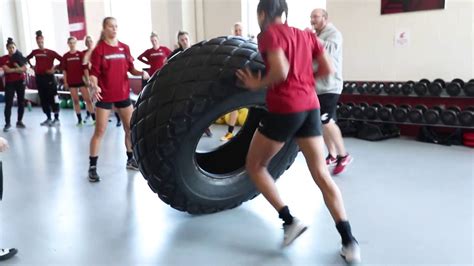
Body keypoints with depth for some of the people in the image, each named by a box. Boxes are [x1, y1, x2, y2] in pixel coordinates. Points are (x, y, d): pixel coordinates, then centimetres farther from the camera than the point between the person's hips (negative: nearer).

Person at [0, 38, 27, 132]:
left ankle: (19, 121, 16)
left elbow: (24, 69, -5)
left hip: (20, 82, 2)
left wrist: (16, 65, -18)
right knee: (8, 103, -7)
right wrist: (18, 69, -8)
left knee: (21, 102, 5)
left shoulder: (20, 58, 6)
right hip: (9, 83, -2)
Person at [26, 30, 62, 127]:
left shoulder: (50, 52, -5)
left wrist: (54, 68, -10)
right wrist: (31, 66, 15)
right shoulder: (34, 52, 10)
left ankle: (57, 119, 1)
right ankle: (48, 118, 17)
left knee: (53, 98, -5)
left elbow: (62, 60, -11)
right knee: (43, 99, 8)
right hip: (39, 77, 5)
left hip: (49, 77, -5)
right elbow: (27, 58, 29)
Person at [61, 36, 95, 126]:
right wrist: (65, 82, 2)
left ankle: (94, 118, -2)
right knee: (75, 101, 6)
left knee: (88, 99, -4)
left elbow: (85, 67, 0)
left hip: (81, 80, -2)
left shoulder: (80, 54, 0)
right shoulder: (65, 56, 5)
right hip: (71, 82, 2)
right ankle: (79, 119, 13)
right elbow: (64, 70, 6)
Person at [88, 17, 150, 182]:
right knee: (100, 131, -2)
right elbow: (94, 73, -10)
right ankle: (92, 167, 7)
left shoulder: (125, 48, 6)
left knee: (131, 128, 11)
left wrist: (142, 73, -10)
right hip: (105, 95, -5)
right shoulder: (99, 49, -8)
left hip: (123, 94, 5)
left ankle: (130, 160, 29)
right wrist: (95, 86, -28)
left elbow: (131, 69, 9)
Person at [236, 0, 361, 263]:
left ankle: (290, 220, 8)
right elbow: (328, 68, 11)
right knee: (321, 174, 9)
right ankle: (349, 241, 6)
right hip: (310, 106, 7)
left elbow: (280, 71, -19)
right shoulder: (306, 35, 16)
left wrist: (258, 84, -4)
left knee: (255, 166, 13)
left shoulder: (269, 33, -4)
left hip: (284, 108, -6)